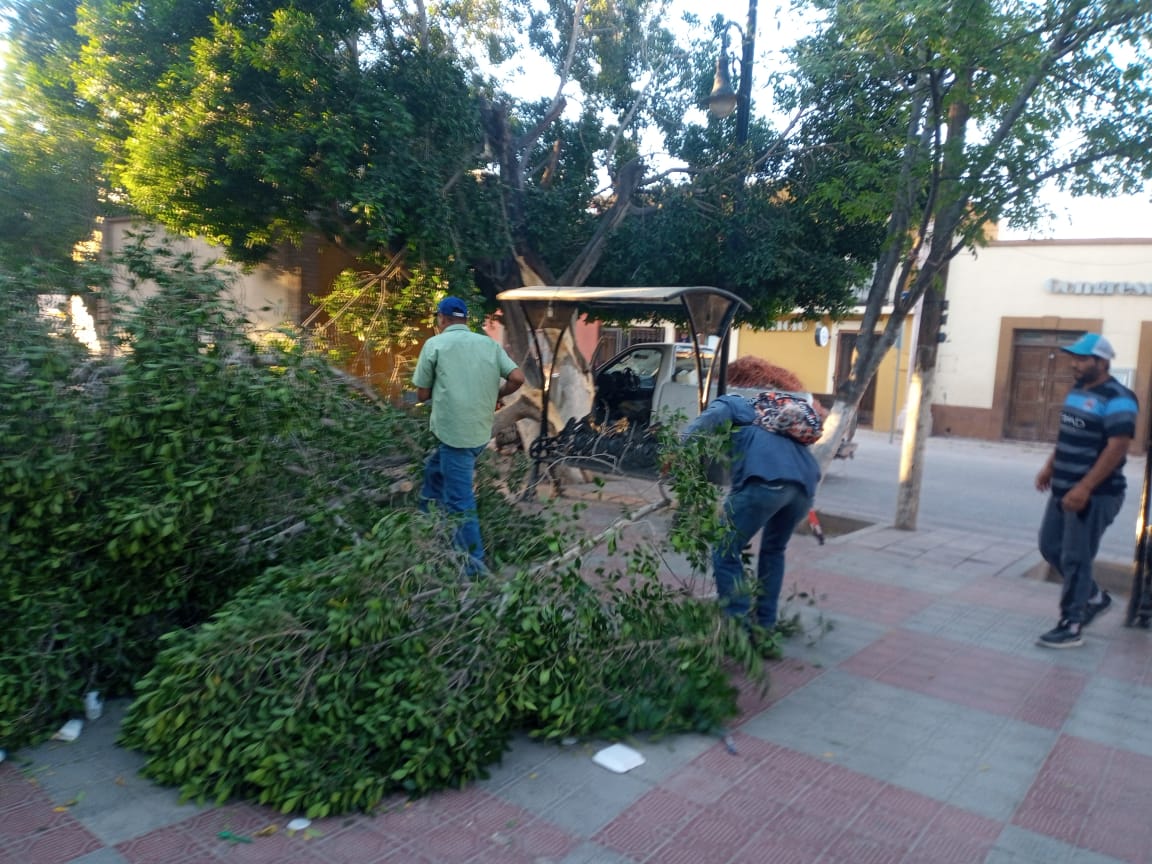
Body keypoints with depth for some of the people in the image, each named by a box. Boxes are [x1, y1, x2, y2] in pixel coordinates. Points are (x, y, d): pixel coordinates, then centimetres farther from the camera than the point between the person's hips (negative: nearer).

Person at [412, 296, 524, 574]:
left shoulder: (435, 344, -3)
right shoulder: (489, 343, 8)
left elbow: (422, 394, 1)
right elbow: (518, 378, -1)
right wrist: (495, 396, 14)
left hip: (454, 433, -6)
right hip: (481, 432, 6)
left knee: (460, 501, 2)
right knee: (434, 468, 29)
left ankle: (474, 563, 7)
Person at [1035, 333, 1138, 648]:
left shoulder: (1116, 399, -16)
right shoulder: (1076, 392, 12)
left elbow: (1117, 448, -22)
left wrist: (1084, 488, -26)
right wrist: (1049, 467, 16)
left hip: (1094, 495, -9)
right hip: (1064, 490, 9)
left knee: (1075, 558, -3)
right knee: (1050, 546, 15)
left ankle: (1071, 625, 8)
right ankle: (1094, 597, 34)